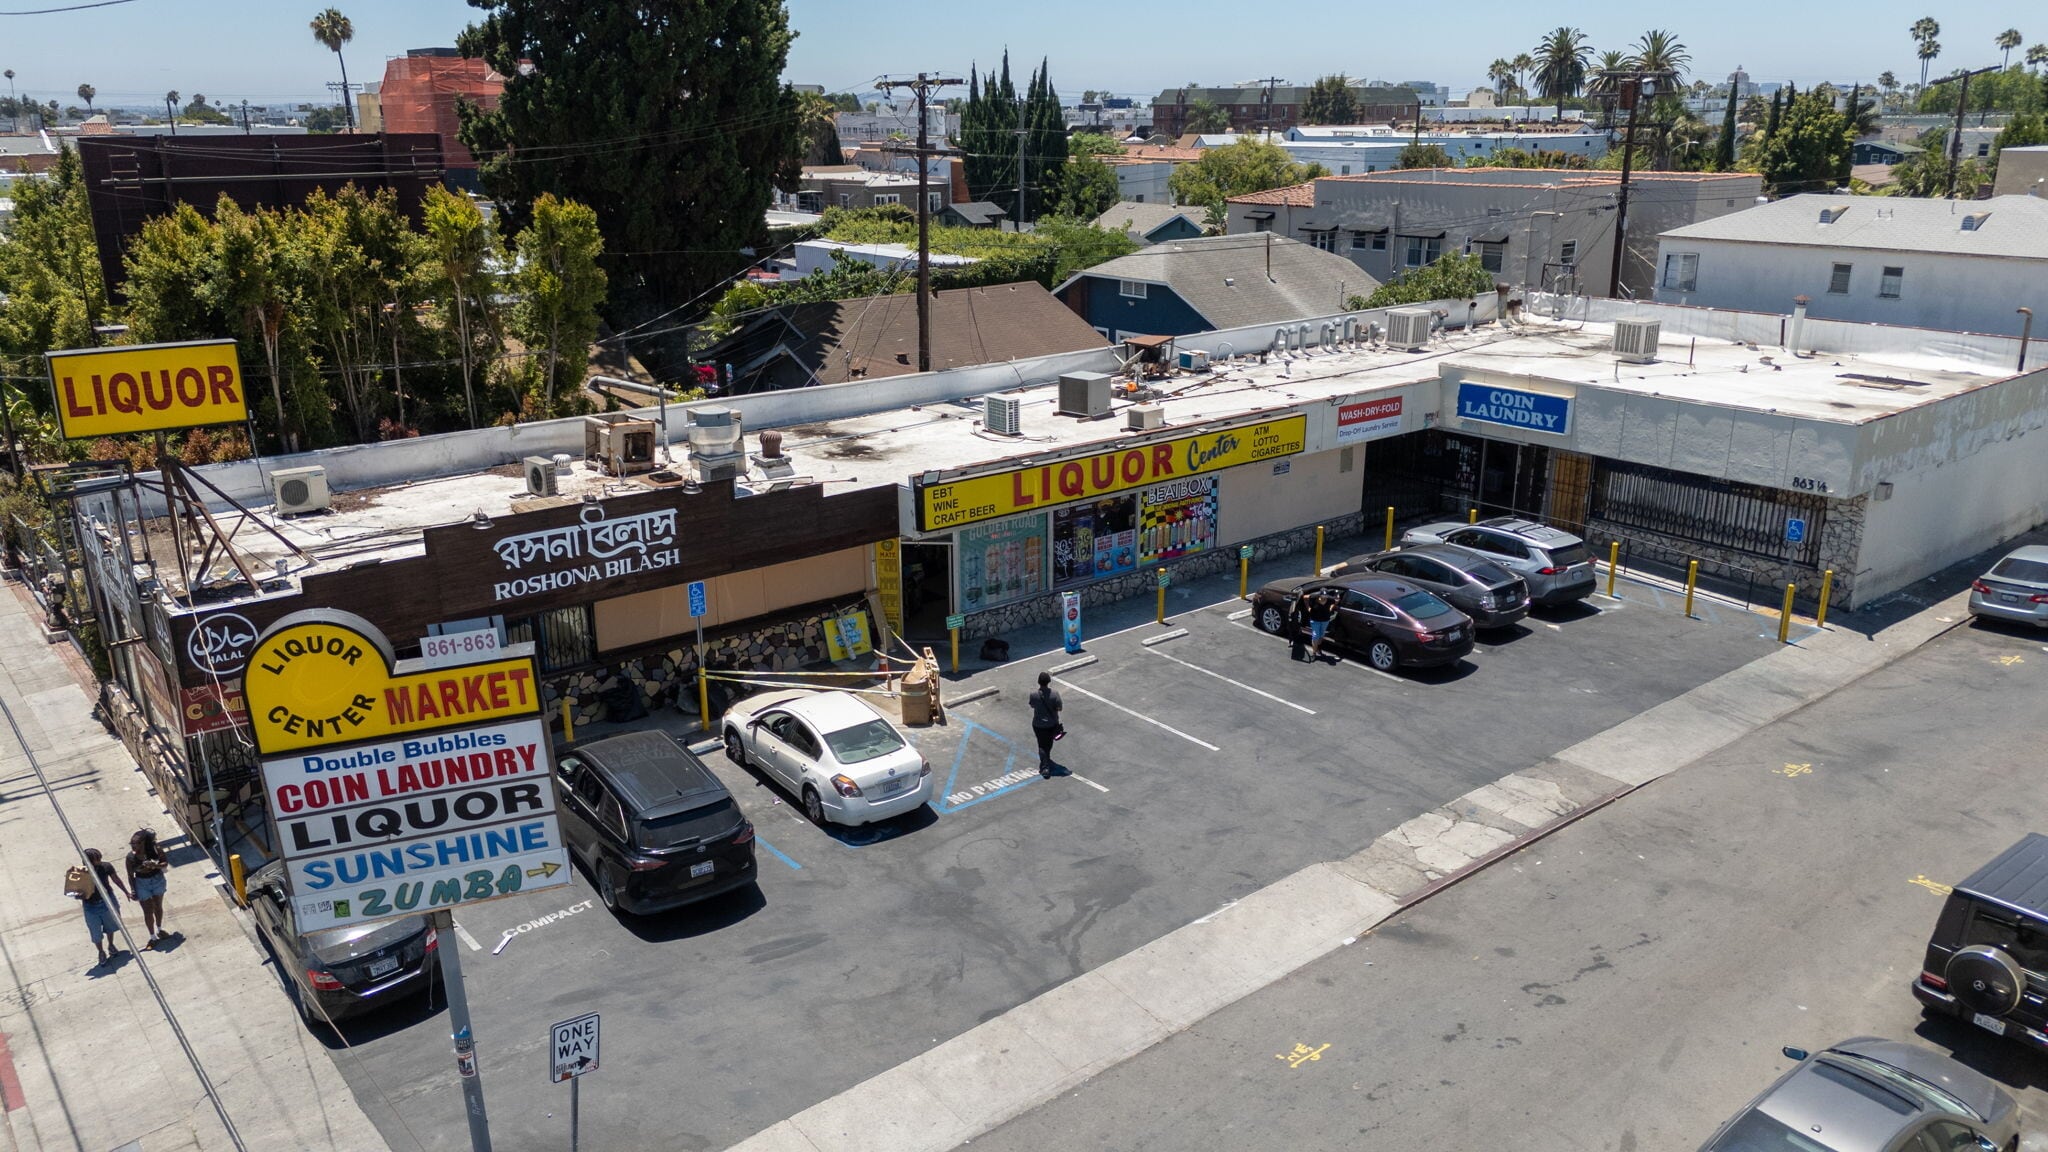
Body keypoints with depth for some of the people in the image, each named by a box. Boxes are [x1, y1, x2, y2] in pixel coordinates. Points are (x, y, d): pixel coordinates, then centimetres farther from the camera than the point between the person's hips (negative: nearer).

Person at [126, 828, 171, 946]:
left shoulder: (155, 849, -19)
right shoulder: (131, 857, -20)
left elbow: (165, 862, -8)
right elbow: (131, 875, -10)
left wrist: (155, 865, -28)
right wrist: (133, 891, -10)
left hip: (157, 880, 2)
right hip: (142, 884, -2)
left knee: (158, 906, 21)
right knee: (148, 911, 2)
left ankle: (159, 930, 42)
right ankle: (152, 937, 17)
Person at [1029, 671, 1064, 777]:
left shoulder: (1033, 695, -20)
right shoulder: (1054, 694, -21)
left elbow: (1032, 706, -2)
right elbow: (1059, 708, -12)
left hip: (1038, 724, -1)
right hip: (1052, 724, 1)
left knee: (1042, 745, 10)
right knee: (1049, 743, 25)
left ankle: (1045, 767, 4)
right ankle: (1046, 758, 47)